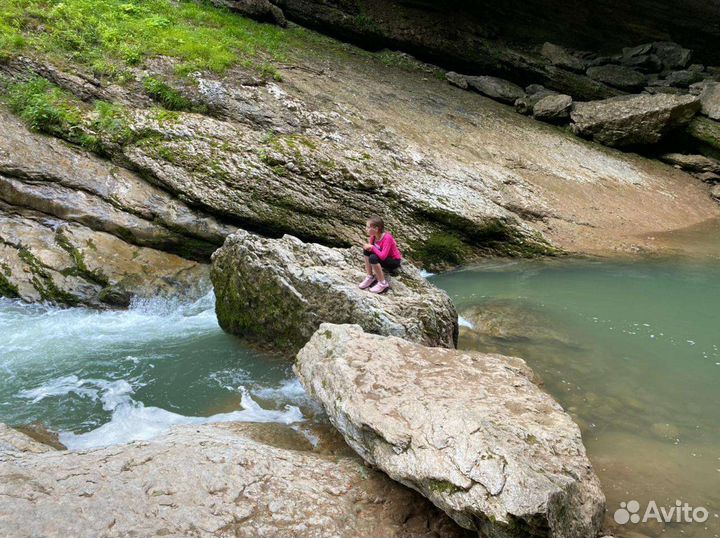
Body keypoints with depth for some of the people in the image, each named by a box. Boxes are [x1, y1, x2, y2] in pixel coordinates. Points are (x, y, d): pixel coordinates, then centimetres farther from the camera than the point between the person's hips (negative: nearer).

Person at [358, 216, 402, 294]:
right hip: (383, 257, 8)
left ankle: (383, 284, -16)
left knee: (373, 258, -31)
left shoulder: (387, 238, -31)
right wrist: (368, 247, -18)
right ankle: (370, 277, -4)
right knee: (366, 249, -11)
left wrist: (372, 247, -28)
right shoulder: (373, 236, -9)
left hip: (394, 261, -8)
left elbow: (383, 256, -38)